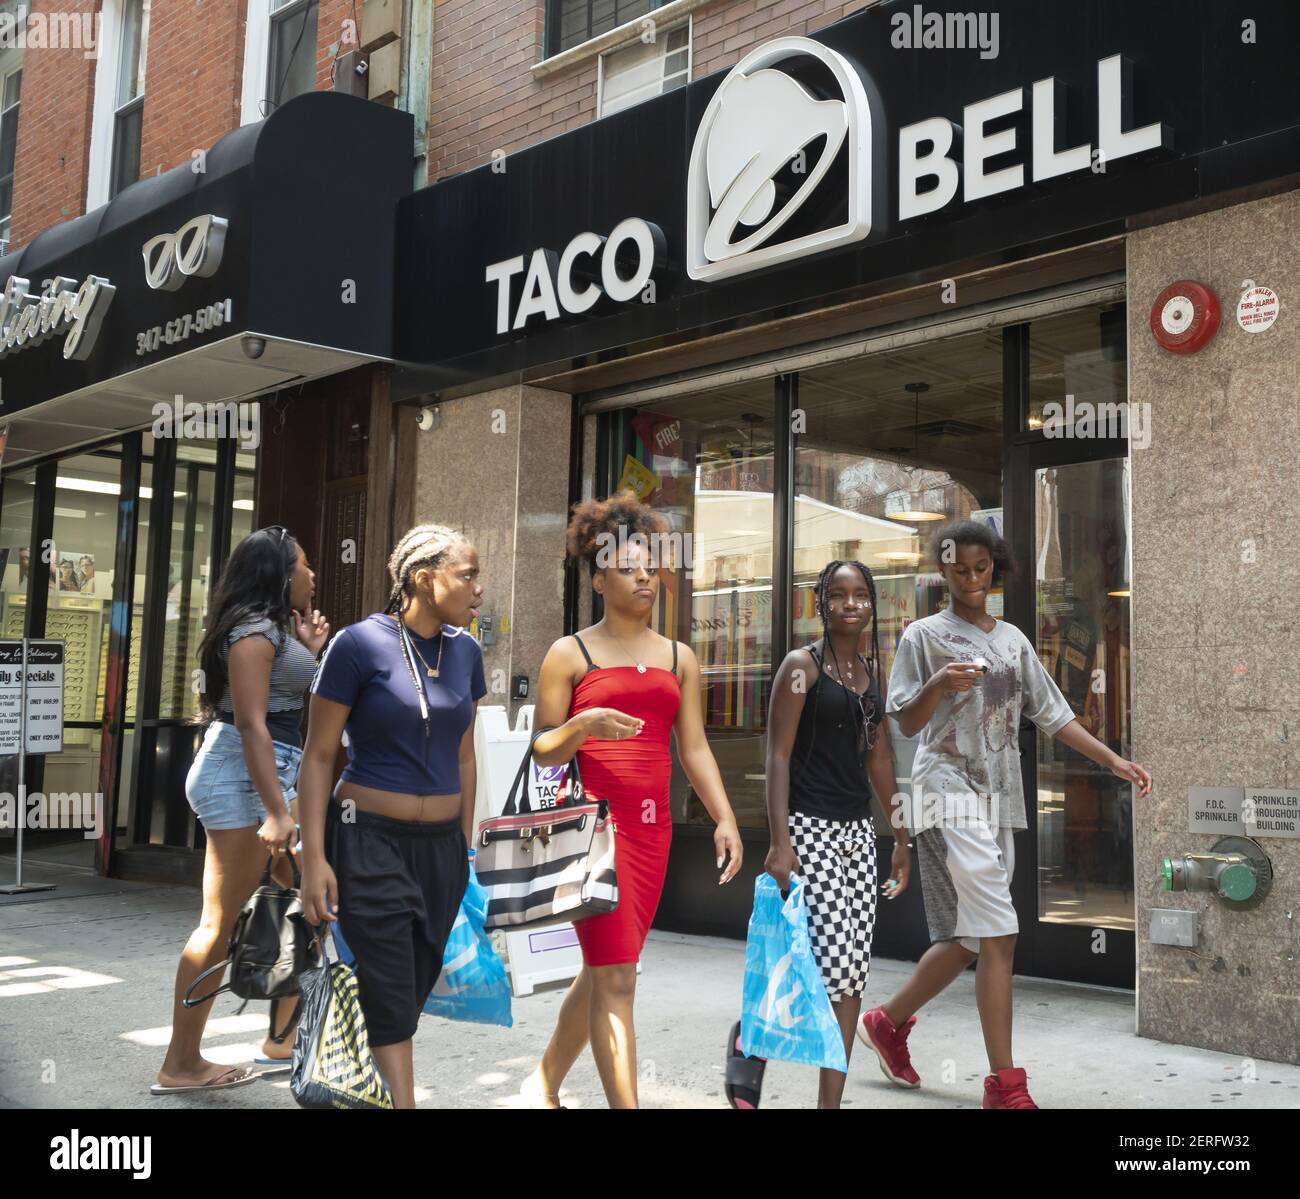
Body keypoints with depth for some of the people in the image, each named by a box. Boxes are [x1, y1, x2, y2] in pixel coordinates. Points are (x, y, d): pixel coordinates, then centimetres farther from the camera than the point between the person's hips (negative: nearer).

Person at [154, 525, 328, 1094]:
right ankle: (180, 1064, 3)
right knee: (221, 923, -6)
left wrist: (310, 650, 17)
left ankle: (282, 1036, 21)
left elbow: (294, 706, 22)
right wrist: (275, 811, -25)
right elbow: (251, 724, -21)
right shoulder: (254, 630, -12)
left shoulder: (274, 628, 18)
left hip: (268, 775, 11)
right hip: (240, 777, -11)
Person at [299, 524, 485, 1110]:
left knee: (411, 993, 11)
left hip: (441, 844, 5)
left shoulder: (465, 651, 6)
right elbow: (318, 756, -7)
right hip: (371, 841, -5)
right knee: (388, 999, -5)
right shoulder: (360, 644, -10)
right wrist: (314, 857, -12)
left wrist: (465, 846, 15)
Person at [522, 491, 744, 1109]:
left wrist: (724, 818, 1)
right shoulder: (570, 653, 0)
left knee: (601, 970, 13)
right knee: (616, 977, -8)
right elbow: (542, 750, 0)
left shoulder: (678, 657, 13)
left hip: (651, 826, 5)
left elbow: (694, 748, 11)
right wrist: (585, 725, -20)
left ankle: (545, 1082, 33)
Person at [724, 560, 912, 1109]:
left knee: (854, 970, 4)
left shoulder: (872, 672, 13)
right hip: (809, 826, -7)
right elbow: (778, 756, -11)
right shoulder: (802, 665, -6)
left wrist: (901, 839, 18)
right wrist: (779, 842, -19)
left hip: (858, 830, 7)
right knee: (832, 961, -13)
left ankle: (830, 1101, 13)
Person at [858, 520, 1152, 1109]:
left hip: (1001, 799, 6)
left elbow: (1053, 715, 16)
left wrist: (1114, 760, 6)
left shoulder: (1013, 640, 16)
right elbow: (907, 724, -2)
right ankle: (1005, 1085, -8)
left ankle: (889, 1022, 28)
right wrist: (937, 685, -22)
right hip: (950, 793, -6)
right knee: (997, 934, -13)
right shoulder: (925, 635, 1)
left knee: (968, 937, 9)